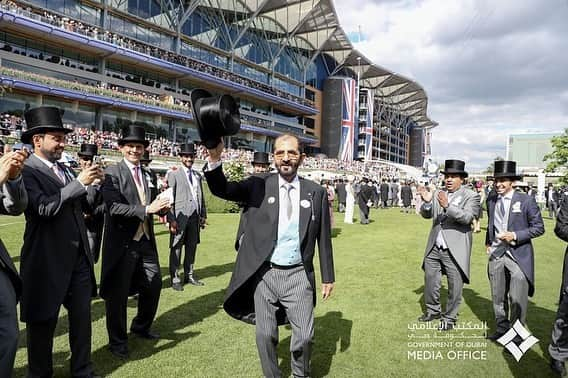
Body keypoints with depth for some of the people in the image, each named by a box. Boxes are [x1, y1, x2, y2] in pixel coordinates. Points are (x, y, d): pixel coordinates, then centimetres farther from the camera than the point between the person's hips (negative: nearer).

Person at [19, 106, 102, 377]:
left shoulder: (64, 169, 12)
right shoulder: (26, 170, -12)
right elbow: (44, 208, -24)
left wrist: (94, 183, -2)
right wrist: (79, 182, -22)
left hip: (78, 256, 7)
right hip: (48, 260, -7)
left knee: (82, 316, 14)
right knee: (43, 322, 12)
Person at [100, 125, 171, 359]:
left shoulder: (147, 175, 13)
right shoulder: (112, 173, -9)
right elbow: (114, 207, -20)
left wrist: (160, 207, -5)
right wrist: (147, 209, -26)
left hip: (146, 241, 7)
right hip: (122, 242, -6)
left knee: (154, 285, 15)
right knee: (118, 293, 7)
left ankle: (141, 327, 39)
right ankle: (118, 341, 27)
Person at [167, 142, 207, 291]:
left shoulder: (198, 176, 16)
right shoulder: (174, 175, 1)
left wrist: (203, 215, 10)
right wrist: (171, 219, -12)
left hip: (195, 217, 5)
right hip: (180, 217, -5)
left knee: (192, 247, 11)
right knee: (176, 248, 1)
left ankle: (189, 275, 23)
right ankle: (175, 278, 9)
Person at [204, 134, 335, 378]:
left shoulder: (316, 192, 0)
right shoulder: (259, 185, -2)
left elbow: (324, 238, 5)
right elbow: (222, 190, -14)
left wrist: (328, 277, 8)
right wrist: (214, 159, -32)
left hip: (298, 275, 0)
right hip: (264, 274, 0)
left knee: (304, 335, 7)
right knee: (265, 335, 11)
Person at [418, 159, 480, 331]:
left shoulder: (471, 196, -6)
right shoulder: (437, 194, 7)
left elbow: (467, 217, -20)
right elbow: (426, 215, 6)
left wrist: (448, 206, -33)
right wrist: (426, 202, -14)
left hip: (455, 250, -5)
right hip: (434, 248, 5)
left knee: (455, 286, 6)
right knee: (430, 281, 16)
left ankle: (449, 317, 25)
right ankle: (433, 310, 37)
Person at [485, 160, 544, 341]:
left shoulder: (526, 200, -7)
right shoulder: (491, 200, 7)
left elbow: (539, 227, -5)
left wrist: (515, 236, -17)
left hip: (518, 256, -4)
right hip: (496, 254, 5)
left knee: (517, 300, -2)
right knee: (498, 297, 13)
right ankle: (502, 328, 30)